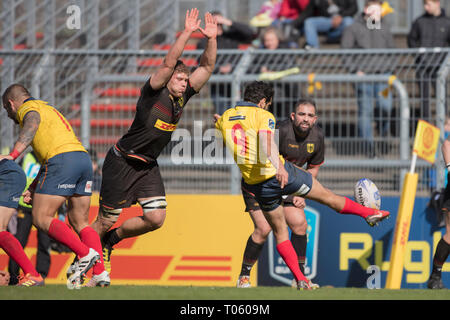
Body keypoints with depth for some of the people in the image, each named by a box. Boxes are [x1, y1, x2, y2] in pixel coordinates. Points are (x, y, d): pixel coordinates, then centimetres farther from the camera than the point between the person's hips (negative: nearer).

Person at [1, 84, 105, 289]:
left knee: (41, 219, -5)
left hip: (63, 159, -9)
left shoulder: (27, 108, 8)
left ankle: (85, 253, -19)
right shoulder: (48, 109, 35)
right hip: (83, 157, 9)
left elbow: (32, 123, -18)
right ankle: (101, 272, -6)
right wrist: (33, 188, 32)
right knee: (80, 223, 10)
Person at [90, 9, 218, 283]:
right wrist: (187, 33, -36)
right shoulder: (153, 93, -17)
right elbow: (169, 64, -32)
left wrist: (211, 39, -14)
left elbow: (207, 67, 1)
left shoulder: (182, 97, 1)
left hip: (148, 166, 7)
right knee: (106, 220, -1)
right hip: (122, 163, -7)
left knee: (156, 218, -4)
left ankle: (111, 240, 19)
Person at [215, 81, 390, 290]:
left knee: (279, 231, 17)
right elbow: (266, 141, -31)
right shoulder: (263, 116, -11)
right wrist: (278, 167, -46)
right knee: (326, 196, 16)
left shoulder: (225, 118, 6)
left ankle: (300, 279, 11)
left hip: (256, 184, 5)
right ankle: (369, 213, 32)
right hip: (282, 174, -5)